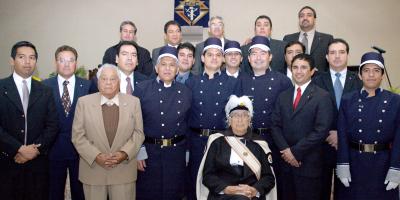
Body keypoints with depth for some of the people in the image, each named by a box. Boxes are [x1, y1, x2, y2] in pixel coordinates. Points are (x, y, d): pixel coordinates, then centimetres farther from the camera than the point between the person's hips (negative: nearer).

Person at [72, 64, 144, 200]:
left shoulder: (133, 102, 2)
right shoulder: (84, 102, 0)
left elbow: (138, 133, 3)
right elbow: (77, 135, -1)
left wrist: (125, 153, -12)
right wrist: (96, 156, -12)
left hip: (124, 171, 0)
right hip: (93, 170, 0)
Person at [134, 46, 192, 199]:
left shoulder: (185, 92, 4)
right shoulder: (142, 89, -4)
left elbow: (188, 123, 10)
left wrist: (186, 152, 8)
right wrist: (138, 152, -9)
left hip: (176, 152, 2)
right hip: (149, 152, -2)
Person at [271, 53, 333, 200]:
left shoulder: (322, 97, -5)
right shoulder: (283, 96, 11)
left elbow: (321, 130, -13)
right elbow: (276, 126, 6)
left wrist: (295, 151, -14)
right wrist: (285, 150, -9)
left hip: (308, 163, -4)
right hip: (285, 161, 4)